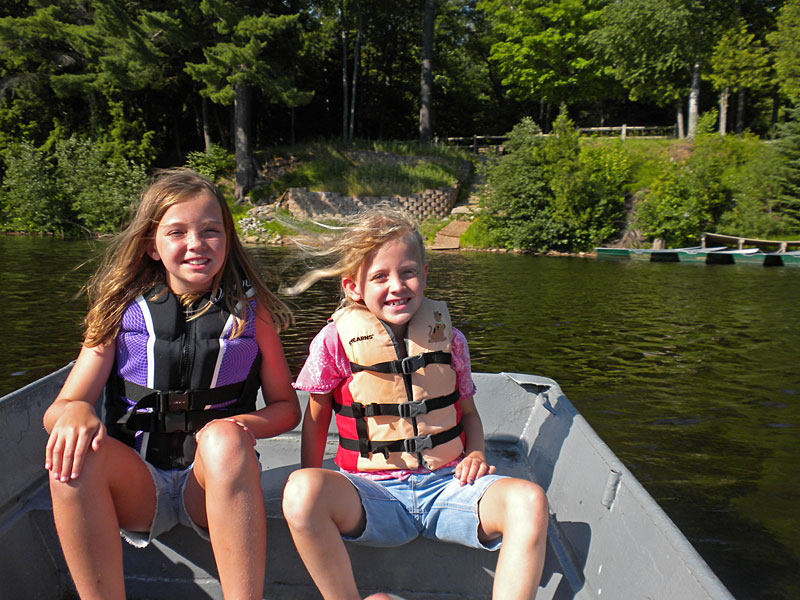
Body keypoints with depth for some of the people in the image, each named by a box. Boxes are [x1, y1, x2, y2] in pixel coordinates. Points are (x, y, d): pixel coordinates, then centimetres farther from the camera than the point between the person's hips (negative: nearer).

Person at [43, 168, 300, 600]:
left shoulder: (249, 310, 0)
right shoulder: (121, 311, 2)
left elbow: (286, 406, 5)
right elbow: (56, 411, 1)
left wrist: (243, 425, -18)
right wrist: (75, 411, -24)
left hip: (214, 480, -1)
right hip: (137, 486, 2)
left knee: (225, 438, -33)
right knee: (75, 451, -28)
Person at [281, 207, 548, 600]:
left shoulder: (447, 337, 5)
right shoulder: (336, 341, -2)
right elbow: (316, 417, 8)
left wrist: (476, 453, -3)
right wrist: (312, 493, 2)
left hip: (447, 482, 2)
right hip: (373, 491, -1)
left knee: (529, 500, -26)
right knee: (300, 490, -32)